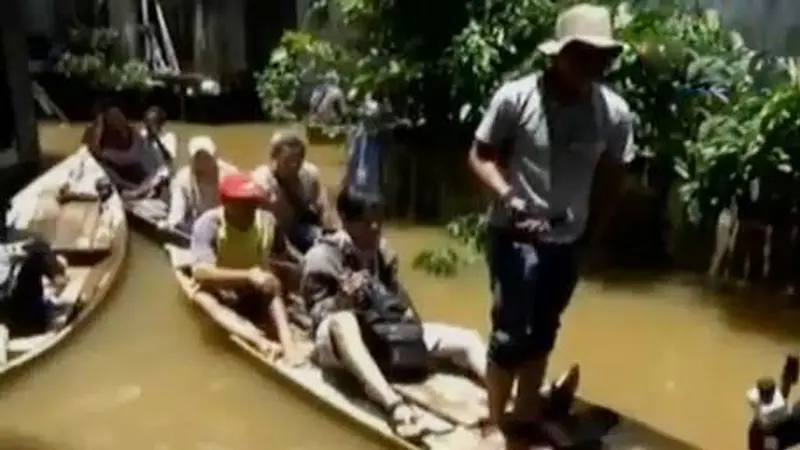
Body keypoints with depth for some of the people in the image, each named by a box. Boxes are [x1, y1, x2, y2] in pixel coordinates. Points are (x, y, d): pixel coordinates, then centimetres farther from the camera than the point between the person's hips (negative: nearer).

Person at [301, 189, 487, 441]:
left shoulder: (381, 250, 8)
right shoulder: (322, 255, -9)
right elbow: (317, 313, -13)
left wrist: (409, 316, -5)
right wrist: (343, 298, -33)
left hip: (387, 332, 6)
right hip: (340, 340, -6)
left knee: (467, 339, -6)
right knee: (343, 321, -44)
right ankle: (394, 406, -58)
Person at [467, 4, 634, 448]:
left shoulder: (615, 112, -9)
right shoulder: (516, 97, -17)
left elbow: (614, 174, 6)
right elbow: (481, 155, -8)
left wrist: (599, 228, 5)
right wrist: (507, 194, -24)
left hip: (567, 240, 4)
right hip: (515, 234, -4)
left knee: (542, 333, 17)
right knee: (511, 333, -1)